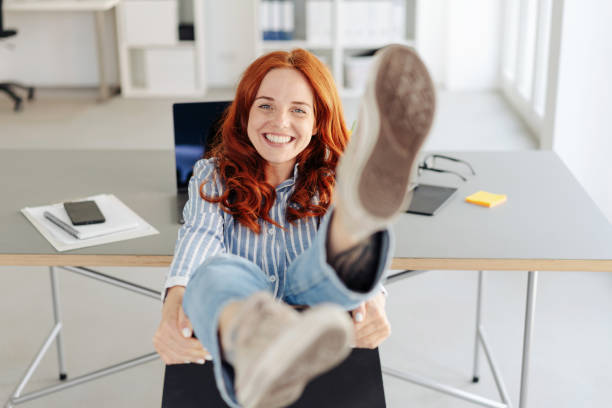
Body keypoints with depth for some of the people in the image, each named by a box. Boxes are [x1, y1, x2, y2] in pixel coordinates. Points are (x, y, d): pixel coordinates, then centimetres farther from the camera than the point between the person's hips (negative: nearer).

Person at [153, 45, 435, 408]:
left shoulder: (329, 182, 17)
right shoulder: (212, 177, 16)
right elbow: (200, 235, -6)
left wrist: (373, 299, -25)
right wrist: (174, 302, -28)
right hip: (230, 313, -1)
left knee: (339, 247, -29)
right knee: (219, 272, -36)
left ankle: (356, 210, -67)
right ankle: (252, 351, -72)